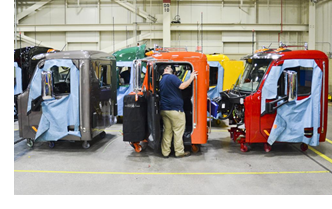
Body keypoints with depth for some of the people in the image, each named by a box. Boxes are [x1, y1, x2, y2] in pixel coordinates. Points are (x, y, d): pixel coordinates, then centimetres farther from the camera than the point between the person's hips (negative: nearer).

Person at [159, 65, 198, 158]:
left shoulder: (161, 81, 18)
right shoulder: (171, 77, -9)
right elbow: (182, 86, -20)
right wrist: (191, 78, -12)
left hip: (164, 109, 8)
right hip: (175, 109, -8)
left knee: (167, 131, 12)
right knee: (178, 131, 0)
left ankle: (165, 152, 14)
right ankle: (179, 152, 5)